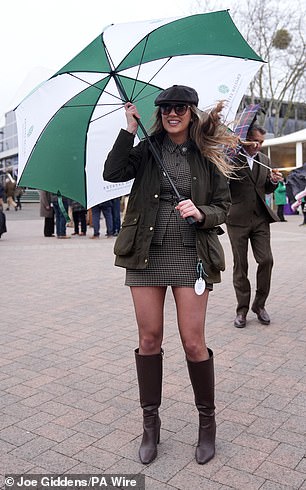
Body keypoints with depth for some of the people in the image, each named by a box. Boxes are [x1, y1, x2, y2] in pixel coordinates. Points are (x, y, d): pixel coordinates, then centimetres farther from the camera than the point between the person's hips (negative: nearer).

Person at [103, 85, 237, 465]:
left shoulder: (207, 156, 6)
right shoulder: (148, 150, 8)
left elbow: (222, 207, 6)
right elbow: (112, 173, -7)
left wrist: (201, 213, -14)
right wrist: (129, 129, -9)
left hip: (191, 255, -1)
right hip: (147, 253, 2)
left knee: (193, 343, 0)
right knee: (149, 339, 7)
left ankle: (207, 420, 24)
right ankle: (150, 422, 25)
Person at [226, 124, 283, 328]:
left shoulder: (265, 160, 13)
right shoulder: (231, 157, -3)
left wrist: (273, 181, -3)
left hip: (260, 218, 4)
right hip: (238, 219, -4)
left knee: (266, 260, -3)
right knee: (240, 266, 3)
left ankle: (259, 304, 15)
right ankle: (242, 309, 15)